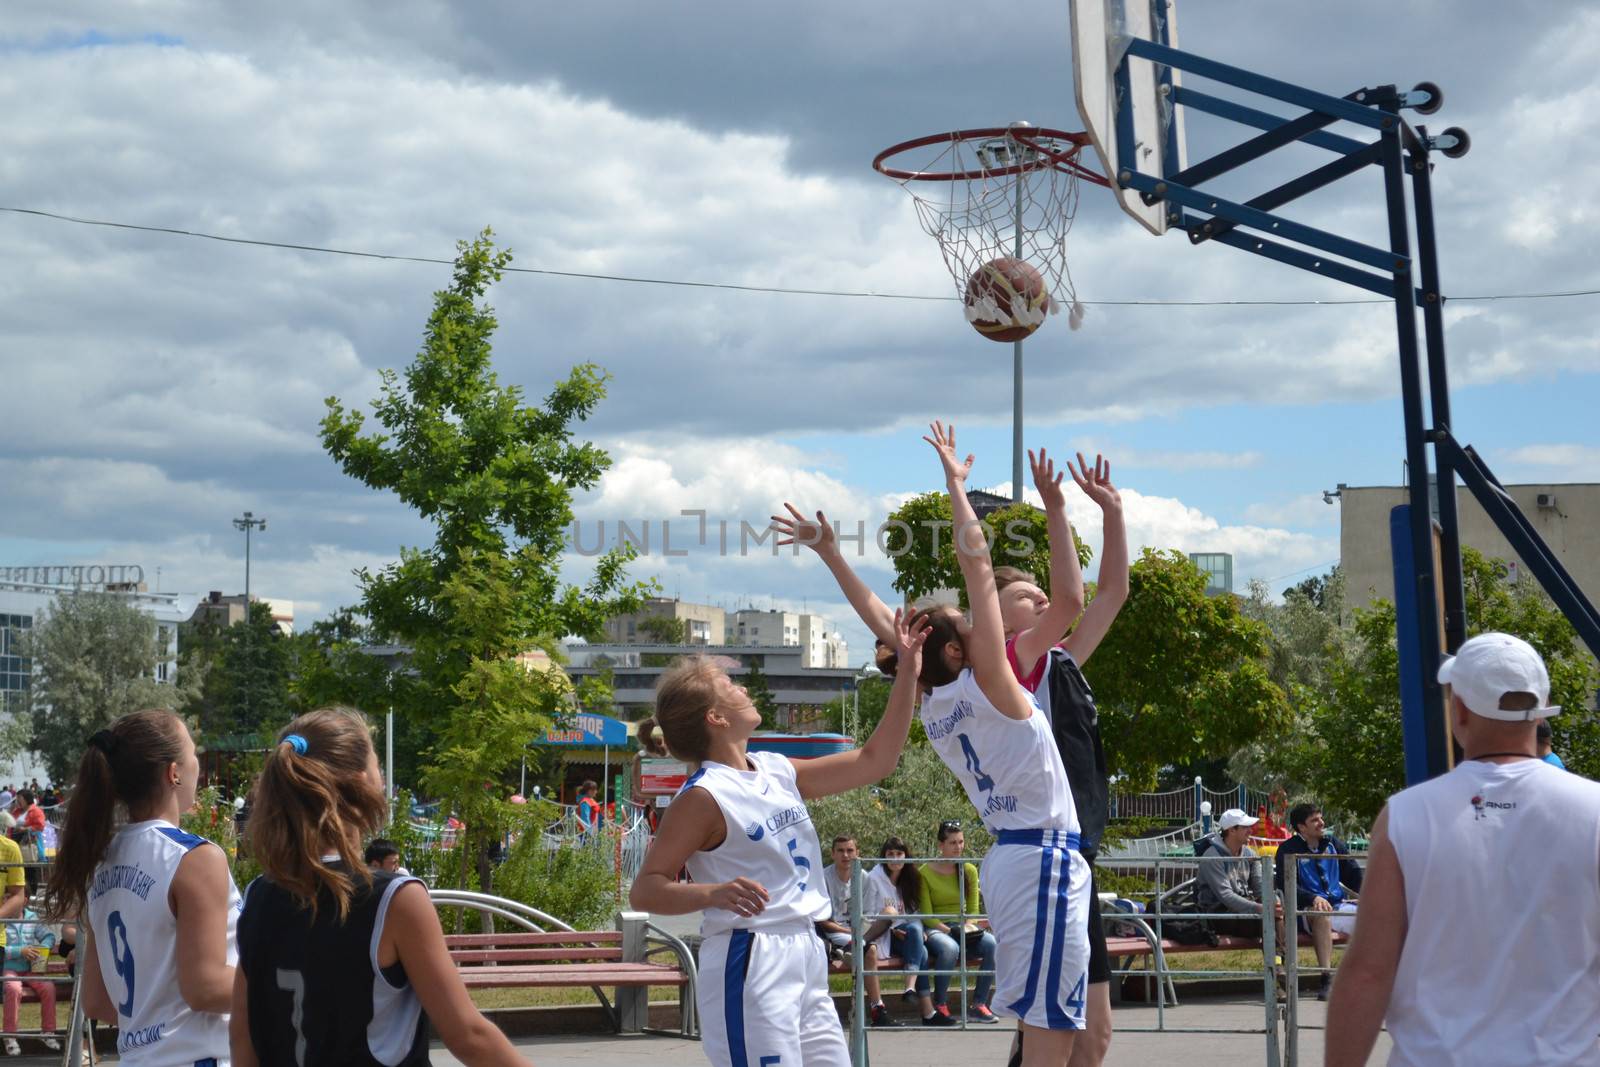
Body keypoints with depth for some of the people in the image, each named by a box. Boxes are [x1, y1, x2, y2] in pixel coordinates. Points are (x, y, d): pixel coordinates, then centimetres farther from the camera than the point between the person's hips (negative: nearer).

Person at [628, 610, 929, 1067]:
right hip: (748, 963, -8)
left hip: (806, 955, 8)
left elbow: (874, 761, 17)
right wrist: (714, 894, -34)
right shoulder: (704, 796, -12)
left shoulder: (777, 771, 11)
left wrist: (908, 672, 14)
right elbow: (644, 890, -15)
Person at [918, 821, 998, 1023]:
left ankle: (978, 1005, -19)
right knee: (950, 948, -39)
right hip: (936, 929, -4)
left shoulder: (969, 871, 12)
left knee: (992, 943, -27)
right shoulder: (926, 873, -2)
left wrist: (968, 927, -9)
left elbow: (974, 909, 12)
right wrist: (949, 930, -19)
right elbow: (926, 915, -5)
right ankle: (940, 1006, -21)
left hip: (963, 927, 4)